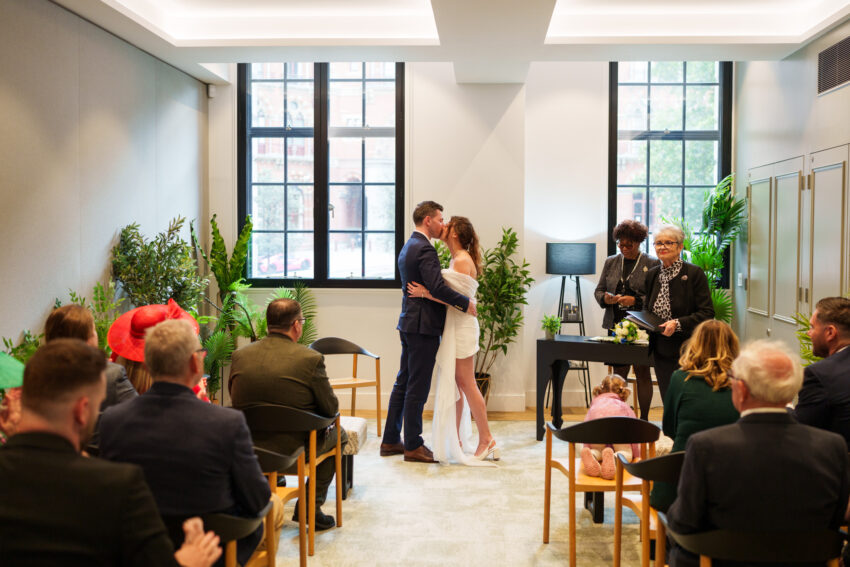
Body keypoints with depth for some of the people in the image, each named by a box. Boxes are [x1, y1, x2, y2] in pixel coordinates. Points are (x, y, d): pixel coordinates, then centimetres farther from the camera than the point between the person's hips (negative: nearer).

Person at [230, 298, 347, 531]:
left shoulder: (240, 355, -6)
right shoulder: (311, 359, -18)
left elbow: (235, 399, 8)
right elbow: (331, 409, -9)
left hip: (248, 449, 5)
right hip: (296, 449, -4)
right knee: (337, 433, 24)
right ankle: (311, 505, 18)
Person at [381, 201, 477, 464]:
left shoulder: (408, 247, 16)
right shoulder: (425, 249, -16)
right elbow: (438, 287, -26)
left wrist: (460, 300, 14)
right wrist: (466, 303, -15)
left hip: (409, 324, 10)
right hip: (423, 326, -10)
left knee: (403, 383, 15)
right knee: (417, 387, -2)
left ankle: (390, 440, 22)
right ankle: (413, 446, 6)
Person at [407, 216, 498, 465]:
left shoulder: (462, 261, -15)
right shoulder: (456, 259, 15)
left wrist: (425, 293, -21)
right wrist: (424, 291, 8)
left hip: (461, 327, -10)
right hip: (453, 326, 10)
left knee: (466, 384, -4)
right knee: (453, 384, 10)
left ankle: (486, 440, 4)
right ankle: (456, 440, 16)